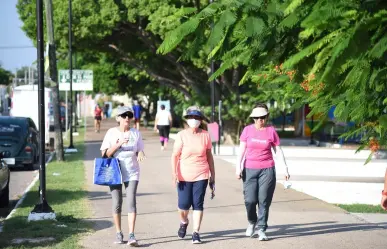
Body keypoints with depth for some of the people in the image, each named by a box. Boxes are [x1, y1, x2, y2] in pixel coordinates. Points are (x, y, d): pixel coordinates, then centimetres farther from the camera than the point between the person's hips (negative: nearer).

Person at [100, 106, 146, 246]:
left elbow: (140, 151, 11)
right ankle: (119, 234, 17)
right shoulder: (112, 133, 1)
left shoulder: (136, 133, 6)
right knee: (117, 204, 3)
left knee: (131, 201, -12)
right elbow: (105, 154, -4)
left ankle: (131, 235, -16)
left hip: (132, 173, 0)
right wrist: (118, 144, -18)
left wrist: (140, 154, -14)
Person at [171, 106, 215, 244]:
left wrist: (213, 174, 12)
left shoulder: (205, 135, 2)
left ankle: (196, 232, 4)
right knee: (184, 204, 1)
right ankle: (184, 222, 33)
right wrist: (174, 173, -16)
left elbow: (209, 155, 10)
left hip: (201, 175, 1)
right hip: (184, 176, -1)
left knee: (198, 204, -3)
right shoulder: (181, 135, -5)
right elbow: (175, 155, -6)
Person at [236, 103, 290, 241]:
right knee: (250, 200, -5)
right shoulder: (247, 130, 2)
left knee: (264, 201, -3)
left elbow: (278, 150, 4)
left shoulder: (271, 131, 1)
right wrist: (238, 167, -5)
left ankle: (261, 229, 5)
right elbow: (242, 149, 3)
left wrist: (285, 168, 0)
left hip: (267, 170, 0)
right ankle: (252, 222, 24)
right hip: (249, 169, 1)